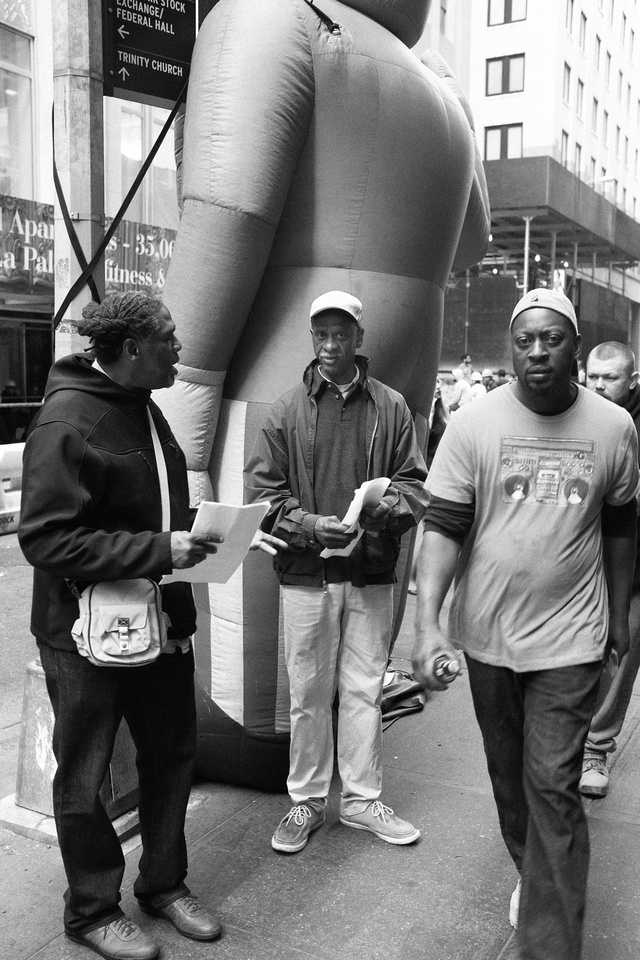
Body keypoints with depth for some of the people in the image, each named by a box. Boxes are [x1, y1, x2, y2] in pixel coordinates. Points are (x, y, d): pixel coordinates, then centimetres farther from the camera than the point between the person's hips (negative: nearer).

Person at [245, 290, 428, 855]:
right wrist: (311, 525, -16)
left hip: (372, 574, 1)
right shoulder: (288, 410, 2)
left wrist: (387, 506, -17)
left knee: (364, 690, 11)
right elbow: (261, 491, -1)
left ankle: (362, 799, 27)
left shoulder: (391, 407, 4)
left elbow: (416, 484, 5)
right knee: (308, 694, 9)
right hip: (306, 574, 0)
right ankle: (307, 801, 26)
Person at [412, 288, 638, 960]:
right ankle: (532, 872, 45)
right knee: (507, 774, 19)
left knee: (553, 789, -2)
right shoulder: (472, 424, -8)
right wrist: (427, 623, -21)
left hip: (570, 639, -1)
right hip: (487, 633, 1)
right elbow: (442, 526, -11)